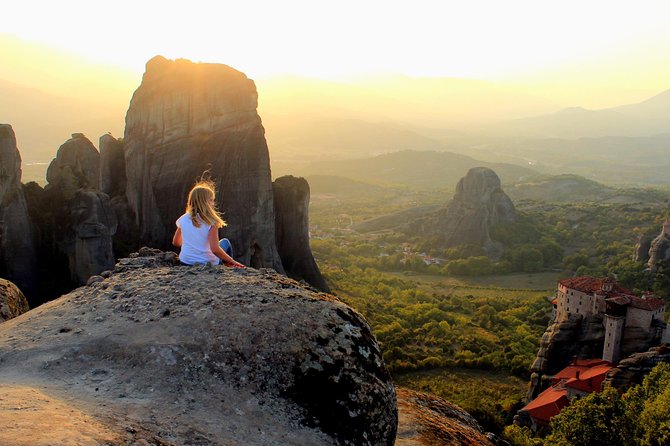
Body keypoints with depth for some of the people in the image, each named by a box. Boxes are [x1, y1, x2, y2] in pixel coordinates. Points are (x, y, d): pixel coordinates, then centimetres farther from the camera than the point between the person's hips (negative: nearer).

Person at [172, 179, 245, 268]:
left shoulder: (183, 219, -3)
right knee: (225, 242, 24)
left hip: (185, 261, 5)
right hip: (207, 263, -5)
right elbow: (215, 249, -25)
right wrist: (232, 261, -13)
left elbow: (176, 242, 10)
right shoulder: (211, 222, -18)